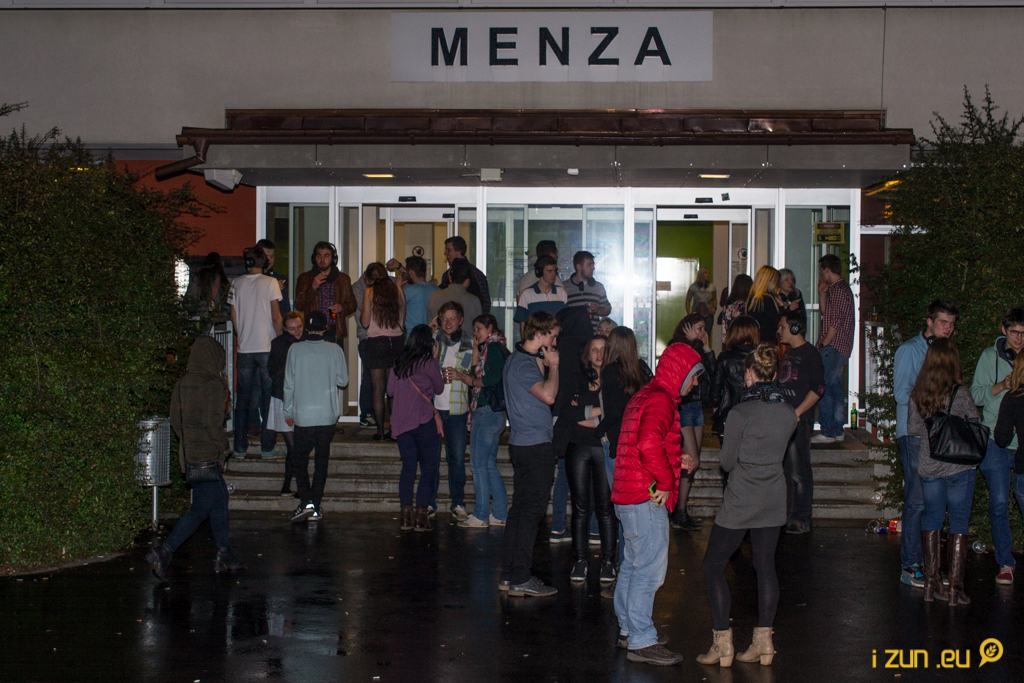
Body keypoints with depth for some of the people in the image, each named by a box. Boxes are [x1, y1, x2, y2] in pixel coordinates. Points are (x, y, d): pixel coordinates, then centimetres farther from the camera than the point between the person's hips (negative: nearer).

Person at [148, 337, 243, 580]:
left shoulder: (182, 384, 6)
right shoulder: (214, 385, -16)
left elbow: (175, 419, 8)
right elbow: (213, 422, -21)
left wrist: (188, 441, 16)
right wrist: (222, 444, -7)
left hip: (188, 450, 8)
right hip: (208, 454, -8)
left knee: (220, 498, 18)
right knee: (201, 509, -3)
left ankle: (224, 555, 23)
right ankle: (164, 552, -11)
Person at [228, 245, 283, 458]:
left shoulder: (237, 283, 5)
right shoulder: (270, 282, -5)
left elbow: (234, 316, 9)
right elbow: (276, 317, -8)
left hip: (245, 347, 3)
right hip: (267, 347, -3)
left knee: (243, 397, 9)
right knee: (268, 396, 3)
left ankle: (240, 447, 10)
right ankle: (267, 446, 3)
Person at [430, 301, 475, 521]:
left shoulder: (470, 344, 6)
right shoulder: (431, 340, 6)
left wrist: (459, 375, -8)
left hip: (457, 409, 0)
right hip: (432, 406, 0)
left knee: (457, 458, 2)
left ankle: (458, 503, 11)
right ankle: (429, 502, 13)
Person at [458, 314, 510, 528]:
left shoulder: (494, 348, -10)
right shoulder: (487, 349, 19)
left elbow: (492, 381, -19)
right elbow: (477, 377, 14)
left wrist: (466, 378, -5)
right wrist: (475, 351, 11)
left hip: (488, 412, -10)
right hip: (493, 413, 10)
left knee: (479, 462, -7)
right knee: (489, 464, 12)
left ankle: (480, 515, -4)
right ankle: (500, 514, 15)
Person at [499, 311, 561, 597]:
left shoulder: (517, 359, 17)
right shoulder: (525, 364, -16)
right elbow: (548, 395, -28)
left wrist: (545, 365, 11)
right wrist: (553, 365, -14)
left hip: (523, 444, 10)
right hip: (535, 445, -10)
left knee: (520, 509, 13)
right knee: (532, 511, -7)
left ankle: (509, 574, 17)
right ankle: (520, 579, -4)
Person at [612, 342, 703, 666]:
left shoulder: (644, 396, 17)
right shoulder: (660, 400, -16)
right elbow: (649, 445, -32)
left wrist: (677, 459, 17)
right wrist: (665, 482, -21)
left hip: (628, 495, 11)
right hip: (646, 498, -11)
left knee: (633, 564, 19)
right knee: (650, 568, -7)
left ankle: (629, 629, 29)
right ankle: (642, 642, -3)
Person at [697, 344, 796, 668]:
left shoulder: (740, 413, -17)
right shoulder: (788, 413, -1)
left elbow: (728, 462, -8)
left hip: (741, 500, -6)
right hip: (774, 498, 6)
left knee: (713, 565, 5)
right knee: (765, 565, 13)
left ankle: (723, 644, 3)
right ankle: (763, 642, 15)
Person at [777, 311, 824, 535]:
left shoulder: (810, 354, -7)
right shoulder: (787, 353, 19)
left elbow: (818, 388, -14)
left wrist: (797, 413, -19)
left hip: (799, 421, -8)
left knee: (799, 472, -6)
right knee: (782, 469, 10)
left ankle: (801, 519, -1)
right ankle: (785, 516, 18)